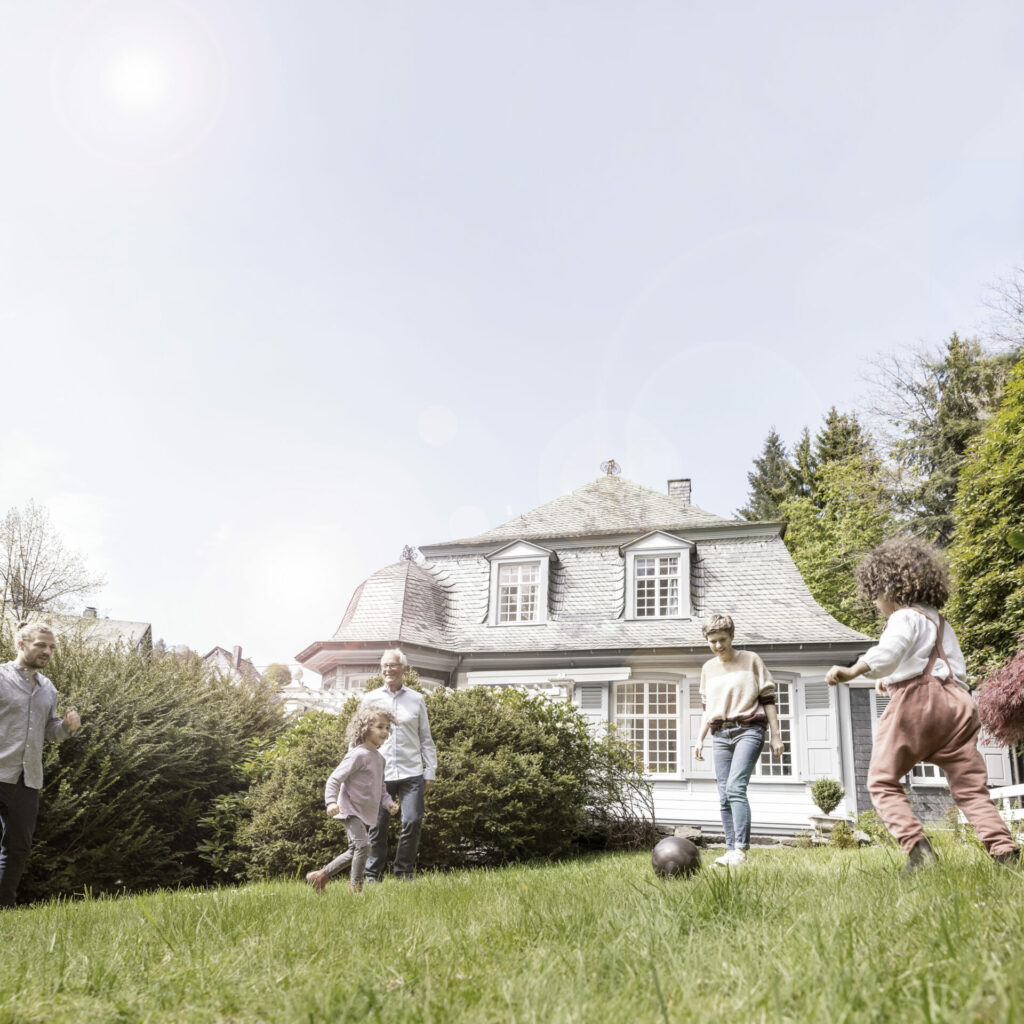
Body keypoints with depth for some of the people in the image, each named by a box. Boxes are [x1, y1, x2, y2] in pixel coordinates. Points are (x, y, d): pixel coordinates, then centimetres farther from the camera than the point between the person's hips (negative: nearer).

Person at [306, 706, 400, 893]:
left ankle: (321, 876, 30)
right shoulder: (358, 755, -16)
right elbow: (334, 779, -19)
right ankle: (356, 887, -5)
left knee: (354, 852, 15)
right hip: (351, 809, -9)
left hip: (366, 812, 9)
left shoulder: (380, 758, 11)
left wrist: (388, 803, 4)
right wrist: (331, 802, -33)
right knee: (362, 845, -20)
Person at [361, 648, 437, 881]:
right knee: (377, 825, 1)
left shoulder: (416, 700, 10)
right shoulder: (370, 699, 9)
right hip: (379, 773, 0)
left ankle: (404, 871, 12)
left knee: (413, 821, -6)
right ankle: (373, 875, 17)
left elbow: (425, 738, 13)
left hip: (411, 773, 0)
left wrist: (430, 771, 8)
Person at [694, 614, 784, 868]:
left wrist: (776, 735, -1)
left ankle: (741, 848, -23)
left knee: (735, 787, -21)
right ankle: (731, 851, 3)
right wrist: (700, 738, 14)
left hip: (748, 730, -5)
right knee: (725, 797, 0)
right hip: (720, 735, 5)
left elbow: (768, 700, 3)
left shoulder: (750, 660, 3)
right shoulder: (708, 668, 16)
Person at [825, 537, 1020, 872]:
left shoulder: (905, 617, -2)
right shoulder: (939, 621, 26)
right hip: (955, 700, 8)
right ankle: (1005, 851, -6)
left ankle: (918, 848, -13)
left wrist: (853, 671, -34)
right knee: (970, 787, 8)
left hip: (915, 702, -8)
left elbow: (889, 651, -23)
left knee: (882, 781, 2)